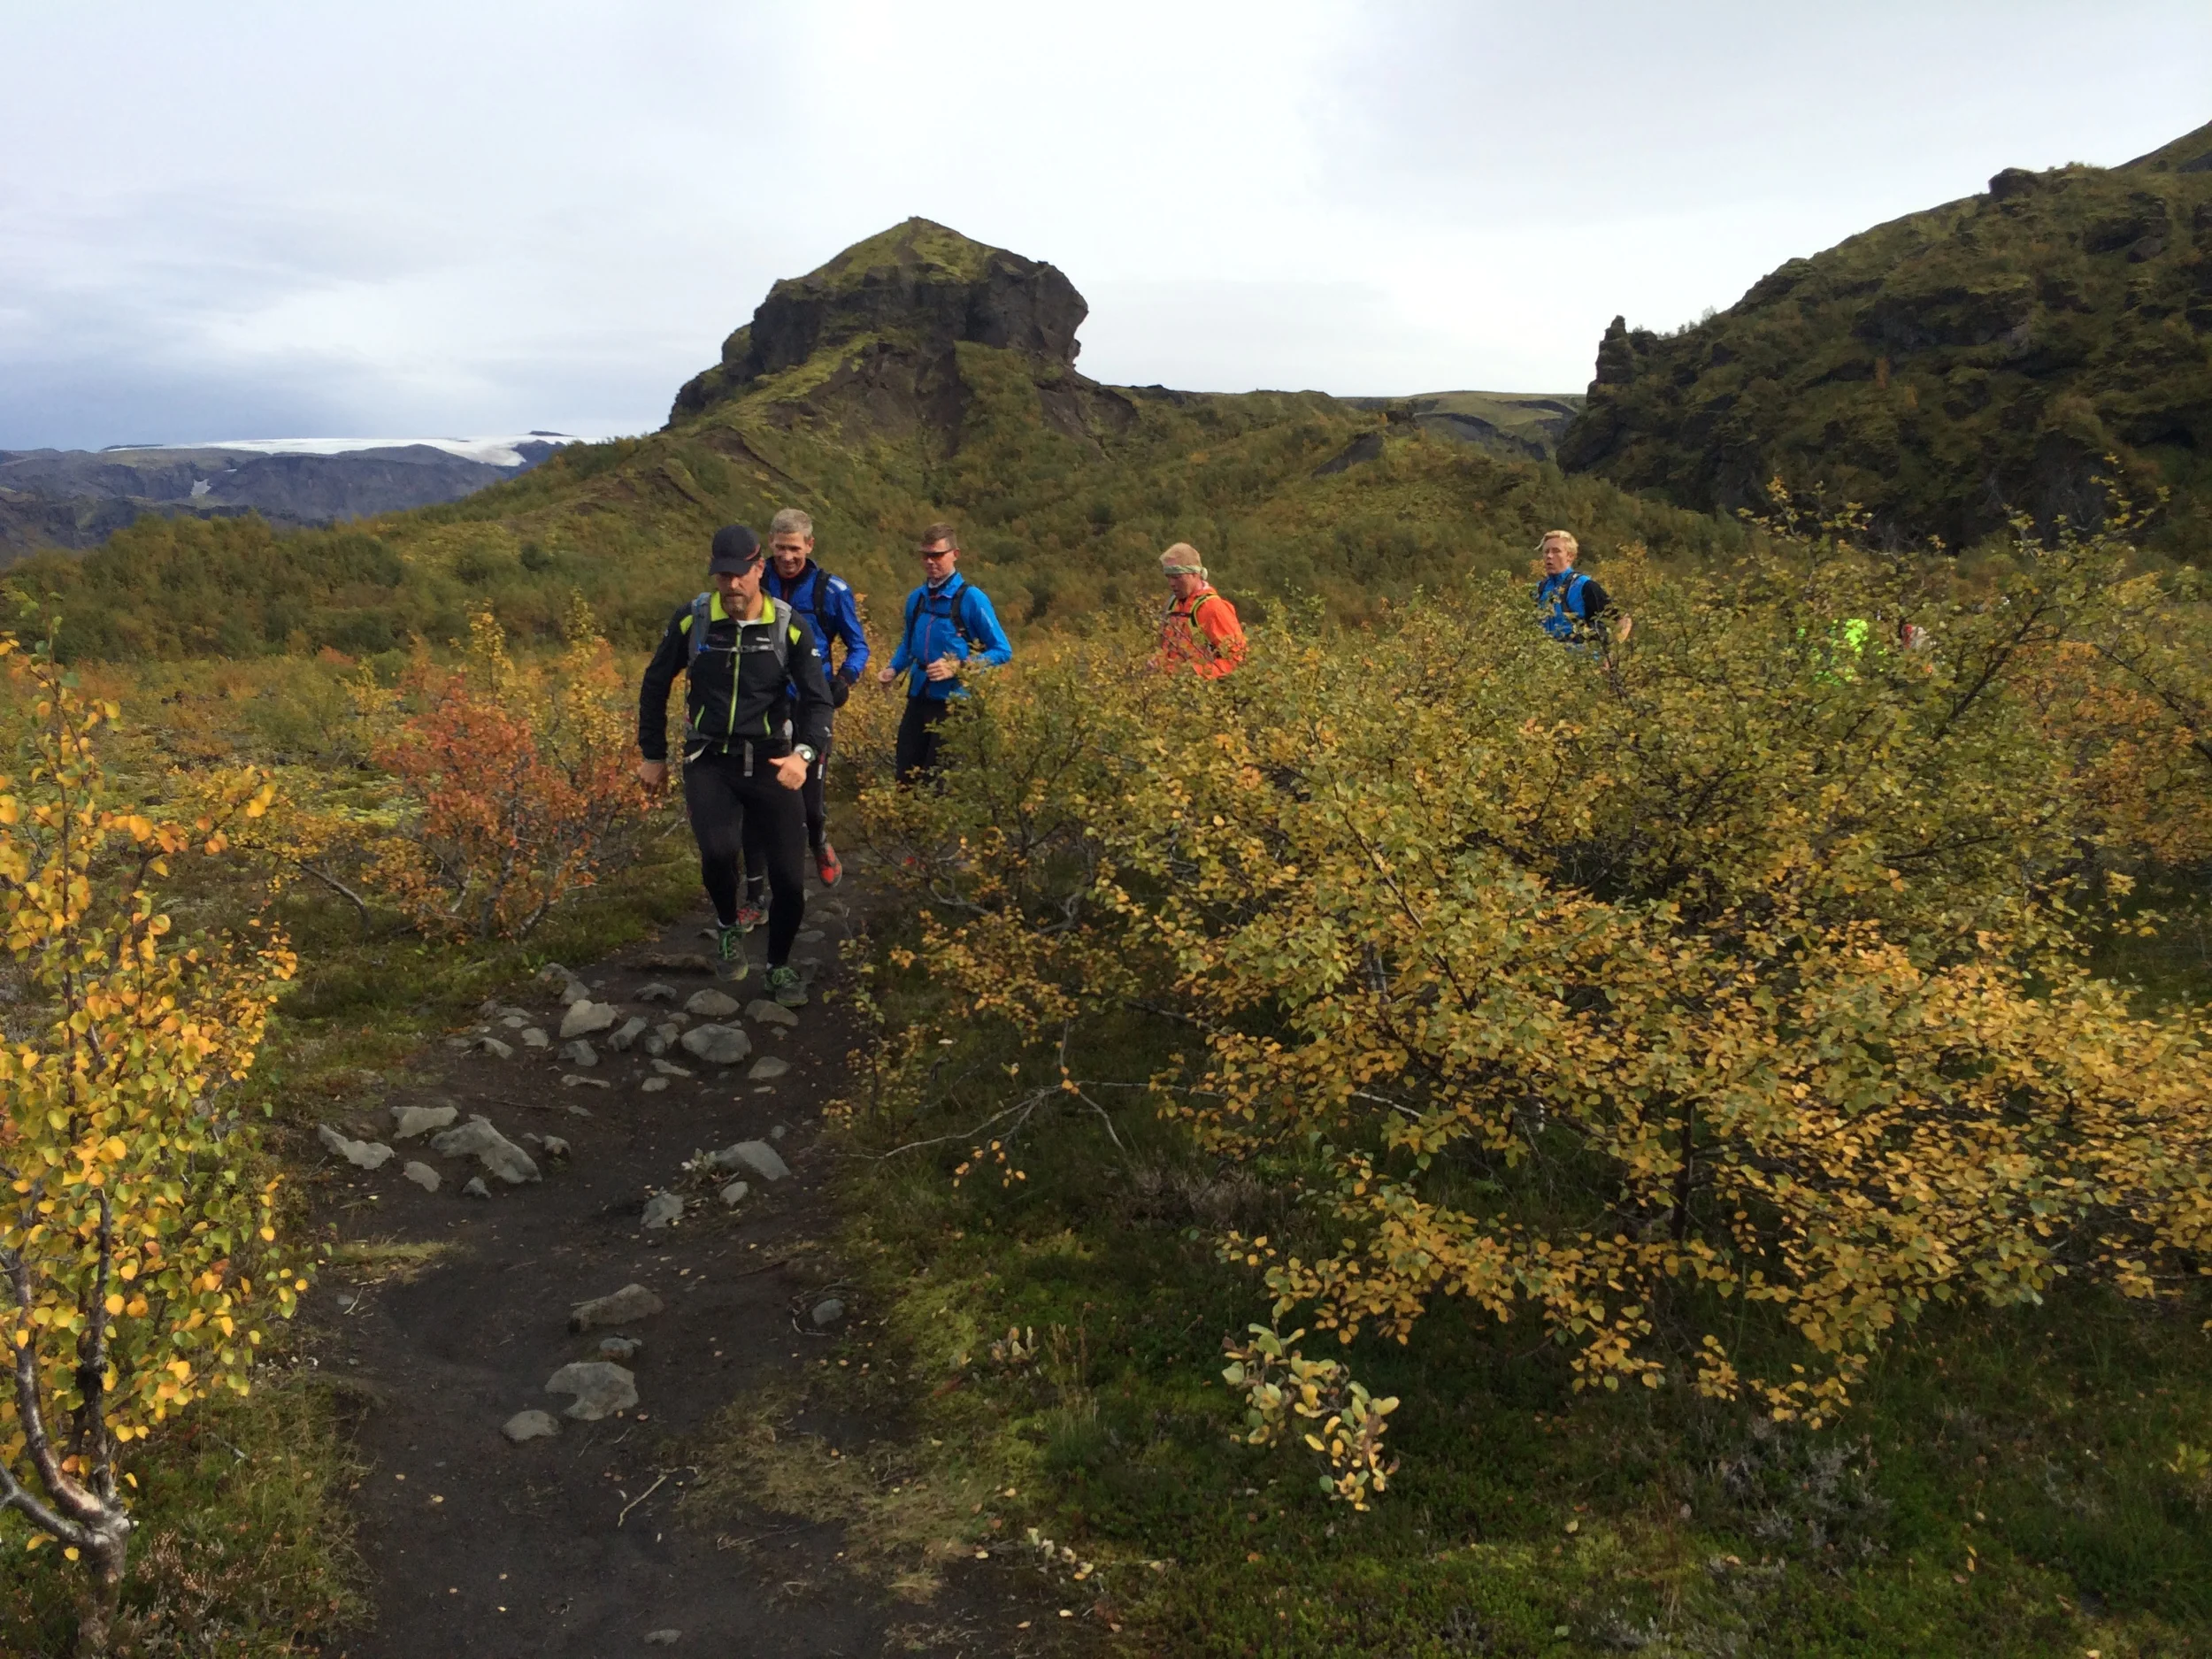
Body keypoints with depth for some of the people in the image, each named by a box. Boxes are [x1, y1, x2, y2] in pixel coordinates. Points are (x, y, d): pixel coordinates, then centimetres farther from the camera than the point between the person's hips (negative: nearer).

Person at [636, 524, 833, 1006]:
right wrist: (653, 756, 12)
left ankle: (780, 965, 26)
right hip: (709, 762, 0)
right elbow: (655, 686, 10)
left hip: (770, 764, 1)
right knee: (719, 850, -28)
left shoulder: (790, 627, -6)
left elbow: (816, 700, -6)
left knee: (789, 878, -3)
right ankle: (728, 926, 6)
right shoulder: (691, 620, -3)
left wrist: (804, 753, -25)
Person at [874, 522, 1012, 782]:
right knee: (906, 777, 9)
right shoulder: (916, 598, 7)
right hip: (918, 698, 6)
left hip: (953, 702, -6)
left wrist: (957, 667, -19)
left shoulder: (971, 598, -10)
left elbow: (1002, 651, -8)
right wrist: (893, 669, 5)